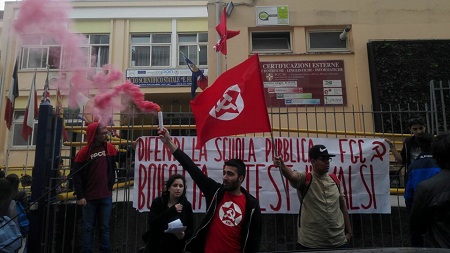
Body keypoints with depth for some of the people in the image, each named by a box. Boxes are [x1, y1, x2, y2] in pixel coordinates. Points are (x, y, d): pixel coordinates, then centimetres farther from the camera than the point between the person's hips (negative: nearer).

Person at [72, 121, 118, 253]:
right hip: (89, 197, -2)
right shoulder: (84, 152, -6)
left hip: (106, 196, 2)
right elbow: (76, 175, -6)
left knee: (104, 227, 10)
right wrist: (80, 196, -9)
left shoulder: (110, 148, 3)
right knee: (88, 228, 8)